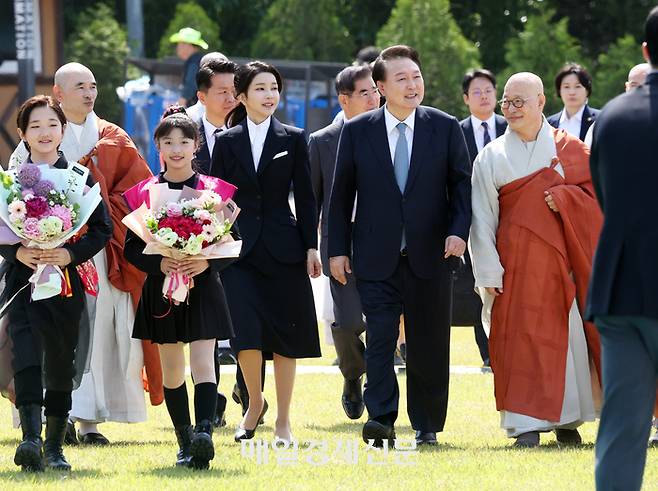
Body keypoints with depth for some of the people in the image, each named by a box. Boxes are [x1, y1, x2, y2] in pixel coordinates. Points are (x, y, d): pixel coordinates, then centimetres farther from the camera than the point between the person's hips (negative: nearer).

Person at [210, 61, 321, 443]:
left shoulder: (293, 140, 5)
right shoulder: (227, 142, 6)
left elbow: (305, 197, 5)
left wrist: (311, 247, -1)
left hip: (283, 248, 0)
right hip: (240, 247, 0)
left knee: (285, 334, 2)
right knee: (246, 330, -12)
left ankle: (283, 421, 11)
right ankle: (255, 402, 12)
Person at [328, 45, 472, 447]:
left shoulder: (446, 128, 3)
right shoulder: (357, 132, 3)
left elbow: (462, 184, 5)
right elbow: (342, 194, 7)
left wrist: (459, 230, -10)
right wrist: (339, 249, 3)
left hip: (429, 255, 1)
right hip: (377, 258, -1)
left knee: (429, 345, 6)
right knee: (379, 338, -10)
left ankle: (427, 425, 16)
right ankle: (381, 421, -15)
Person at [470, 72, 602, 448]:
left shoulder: (570, 150, 7)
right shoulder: (492, 158, 3)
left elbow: (596, 194, 7)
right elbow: (482, 219, 0)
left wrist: (564, 198, -13)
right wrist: (489, 273, -7)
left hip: (563, 258, 1)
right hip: (517, 261, -1)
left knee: (571, 334, 1)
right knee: (522, 336, -7)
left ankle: (567, 420, 11)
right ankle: (528, 423, -5)